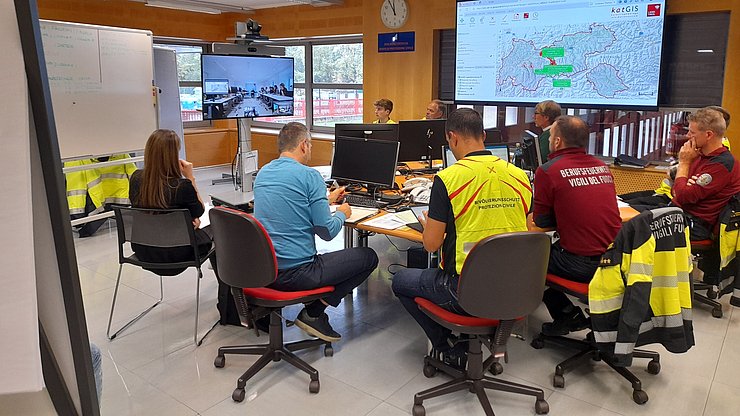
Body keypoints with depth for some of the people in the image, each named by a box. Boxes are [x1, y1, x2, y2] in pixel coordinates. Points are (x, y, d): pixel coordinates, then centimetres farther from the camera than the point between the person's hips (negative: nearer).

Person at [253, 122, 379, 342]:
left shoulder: (262, 173, 10)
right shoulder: (309, 175, -13)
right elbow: (327, 232, -13)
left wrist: (326, 200, 30)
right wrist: (341, 213, 8)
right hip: (295, 272, -8)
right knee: (369, 256, 7)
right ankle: (314, 313, 3)